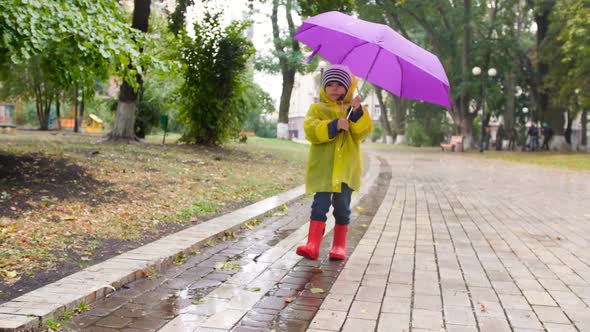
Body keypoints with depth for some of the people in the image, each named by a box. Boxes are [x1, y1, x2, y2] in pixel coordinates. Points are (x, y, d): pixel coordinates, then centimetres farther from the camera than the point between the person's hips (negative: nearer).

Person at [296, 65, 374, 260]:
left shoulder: (354, 110, 11)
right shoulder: (317, 109, 7)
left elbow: (364, 132, -4)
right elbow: (311, 130, -9)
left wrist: (358, 112, -20)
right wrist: (334, 125, -22)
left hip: (346, 167, 1)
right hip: (322, 167, -1)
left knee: (342, 207, 7)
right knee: (320, 205, -7)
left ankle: (339, 246, 18)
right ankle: (313, 245, -8)